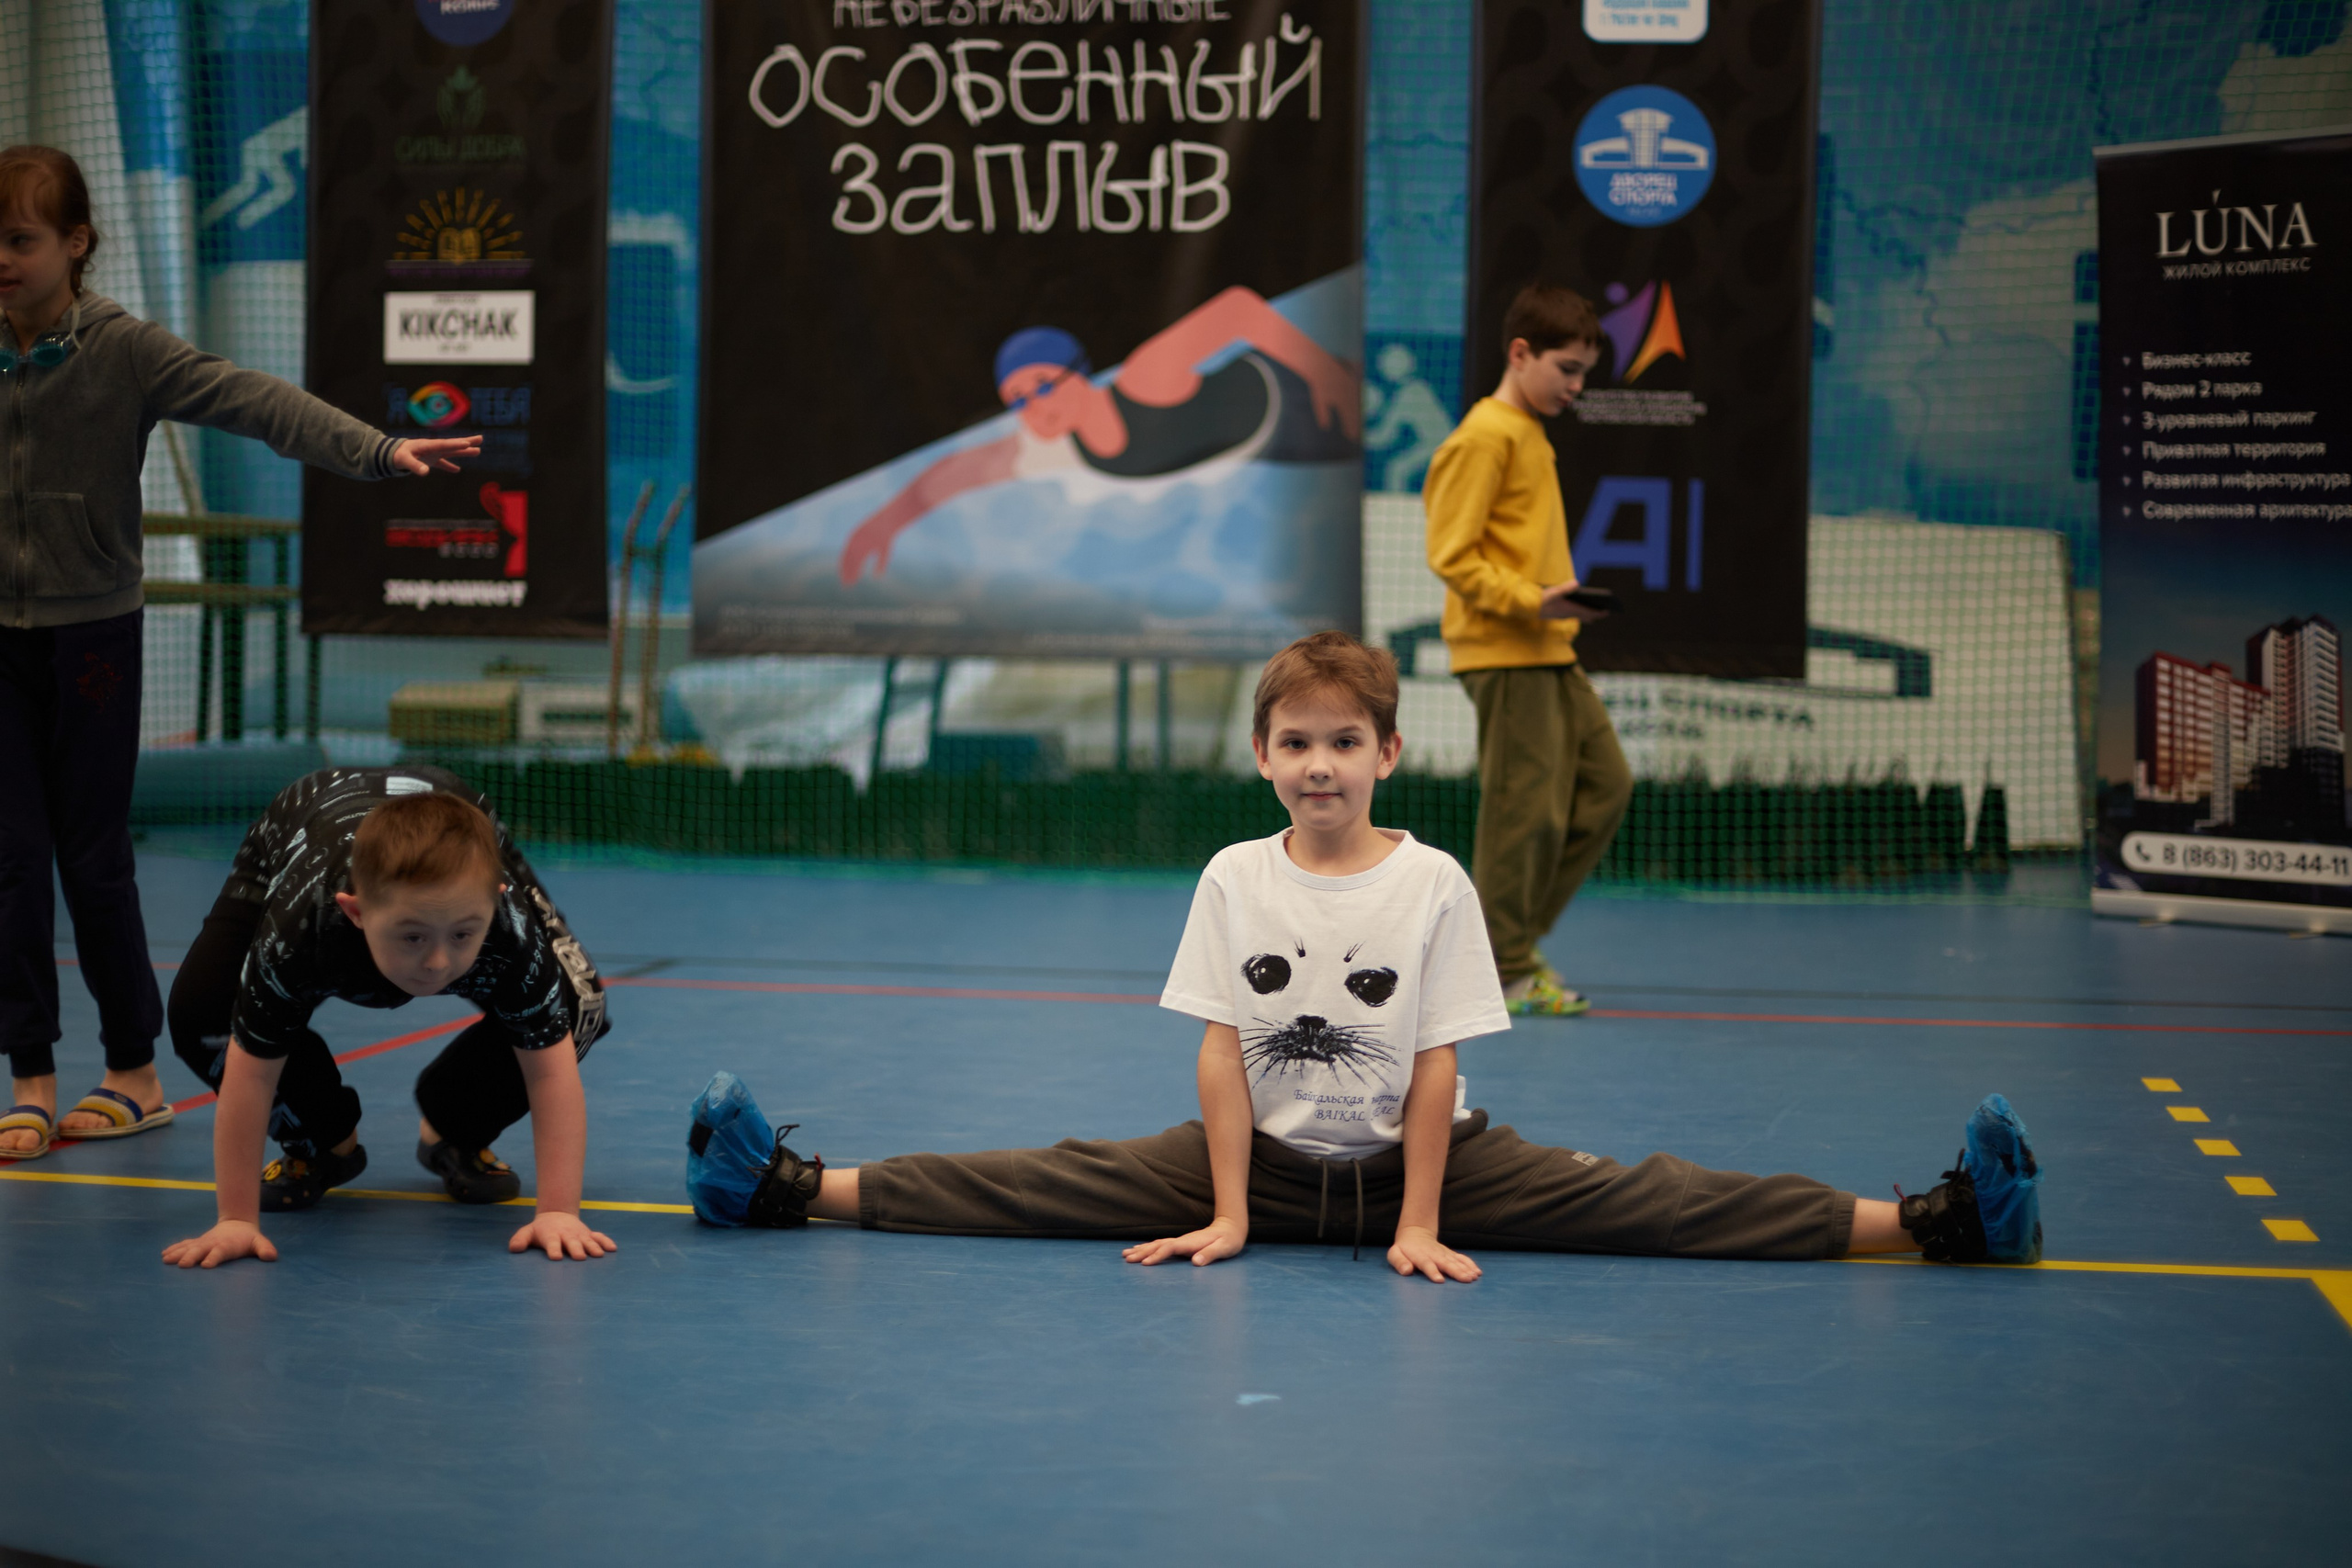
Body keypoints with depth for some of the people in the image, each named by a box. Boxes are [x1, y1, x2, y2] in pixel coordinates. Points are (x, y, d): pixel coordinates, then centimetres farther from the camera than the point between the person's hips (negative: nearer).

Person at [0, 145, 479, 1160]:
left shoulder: (125, 352, -8)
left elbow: (254, 403, -19)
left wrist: (379, 450, -31)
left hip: (91, 631, -3)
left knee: (94, 859, 3)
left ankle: (134, 1074, 18)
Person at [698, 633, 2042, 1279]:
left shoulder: (1435, 884, -11)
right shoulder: (1236, 880, -5)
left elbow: (1437, 1064, -11)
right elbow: (1223, 1051, -6)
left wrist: (1417, 1226, -14)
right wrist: (1227, 1215, -11)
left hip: (1418, 1156, -2)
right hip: (1271, 1159, 2)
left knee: (1629, 1200, -15)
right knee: (1065, 1181, -9)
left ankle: (1930, 1223, -25)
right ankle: (801, 1187, -11)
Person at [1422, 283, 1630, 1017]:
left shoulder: (1530, 435, 17)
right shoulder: (1487, 437, -12)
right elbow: (1452, 555, -17)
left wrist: (1557, 603, 15)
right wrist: (1532, 601, -24)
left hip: (1550, 651, 10)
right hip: (1505, 653, -10)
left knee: (1606, 785, 10)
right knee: (1528, 806, -6)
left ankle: (1516, 931, 16)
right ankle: (1506, 968, 4)